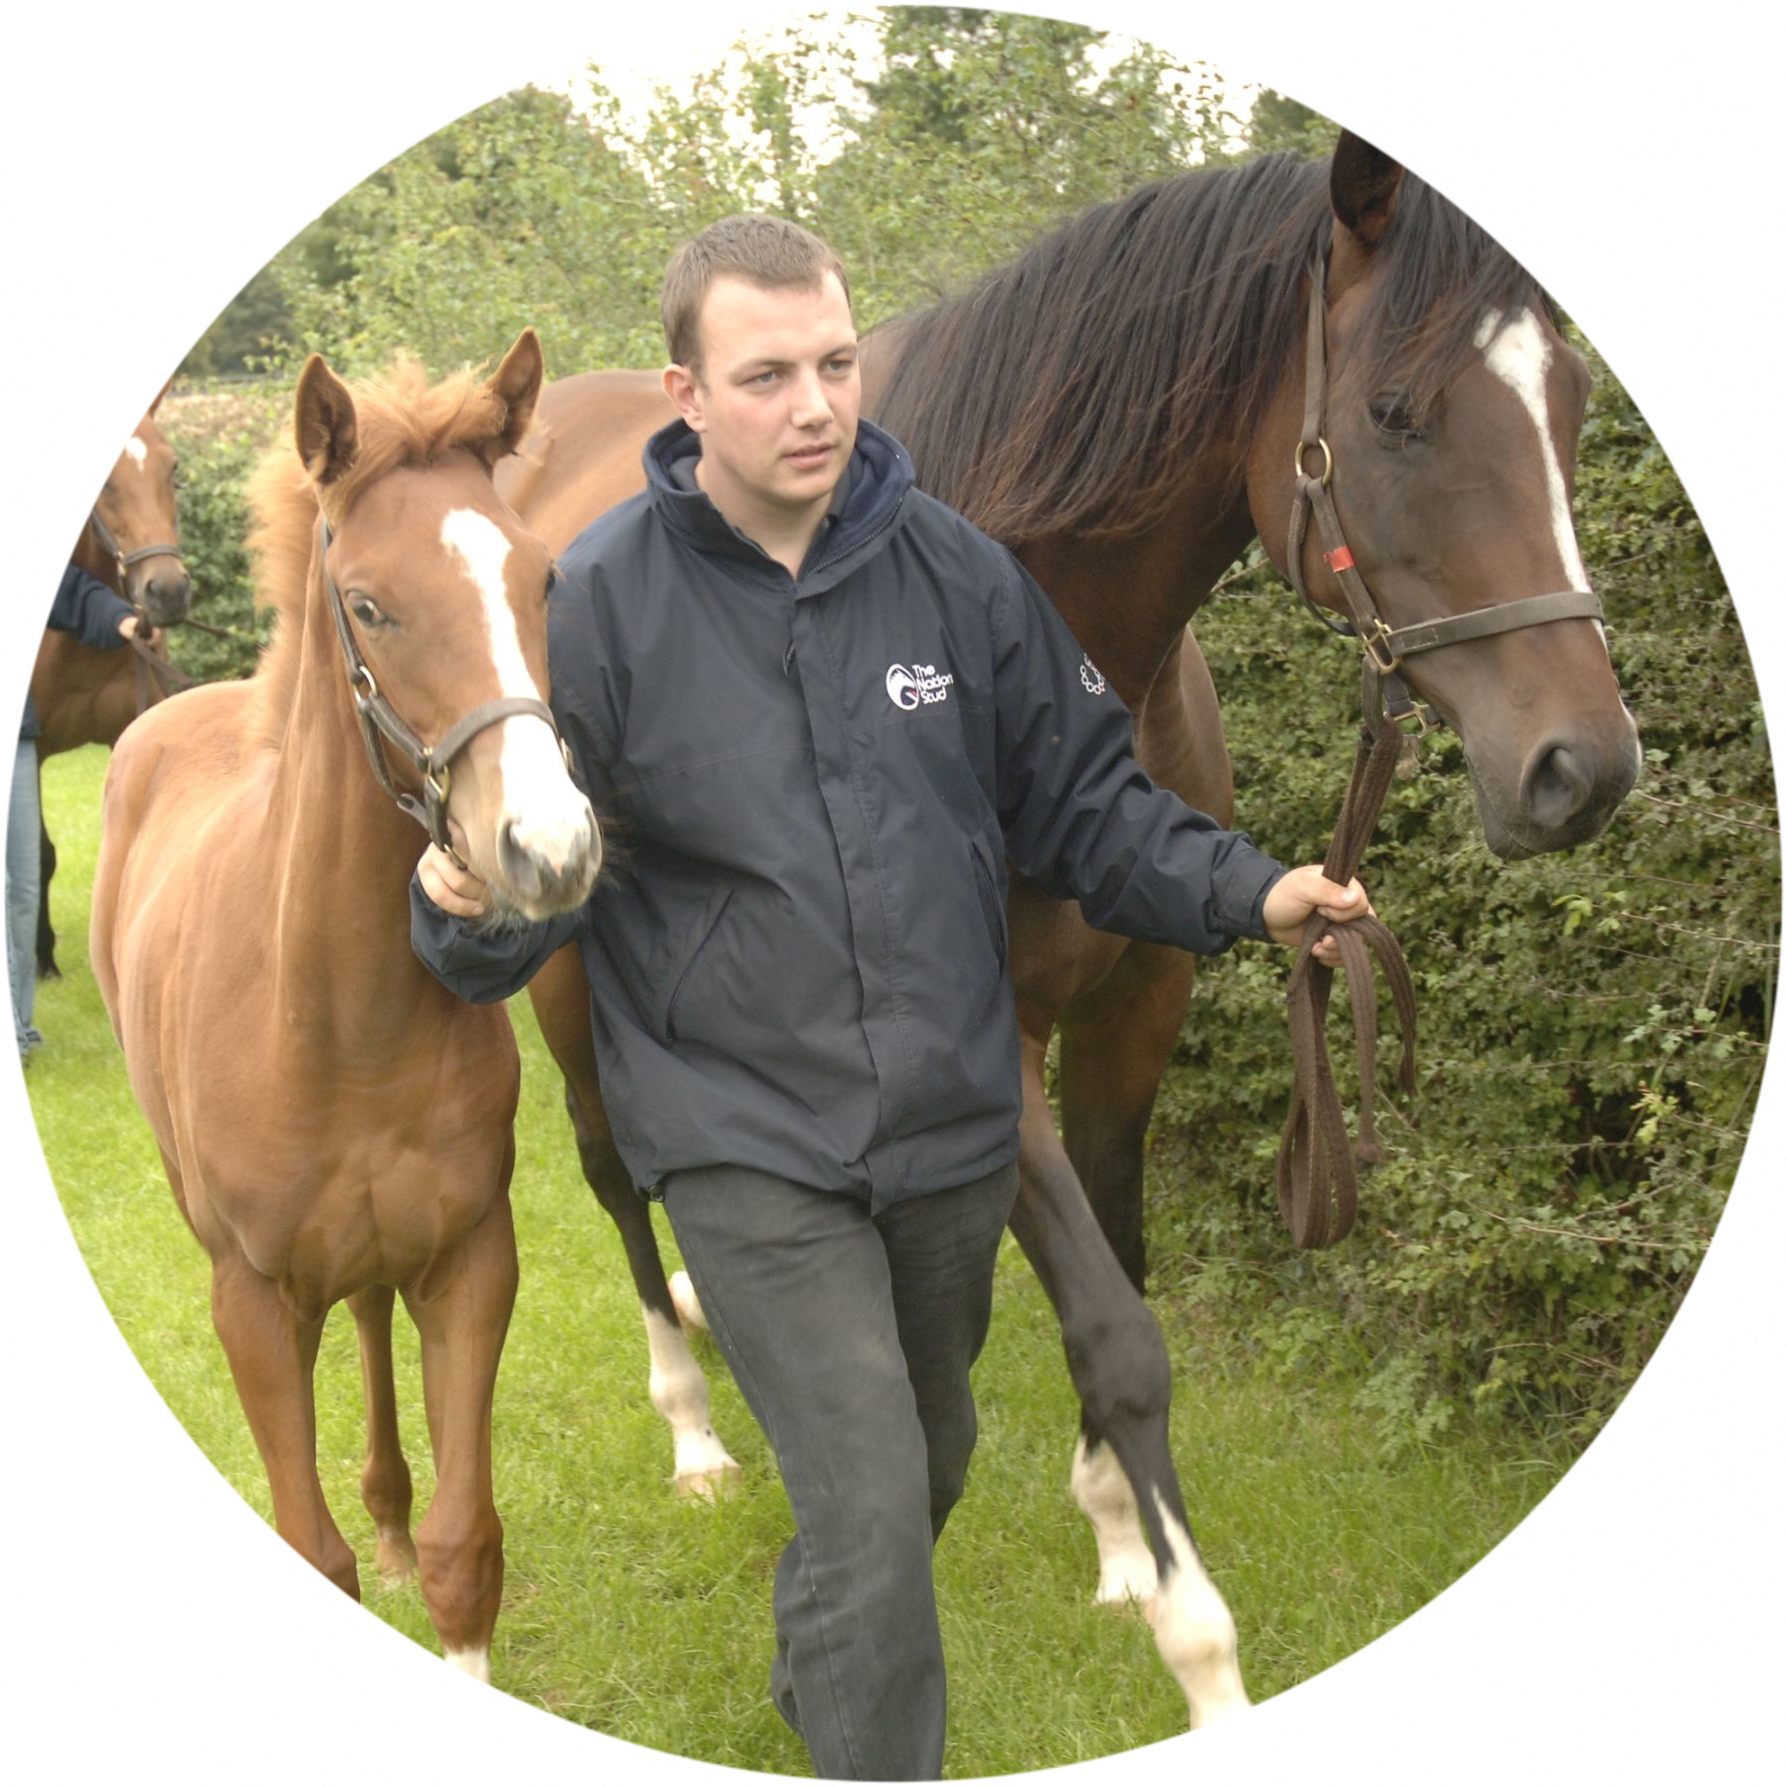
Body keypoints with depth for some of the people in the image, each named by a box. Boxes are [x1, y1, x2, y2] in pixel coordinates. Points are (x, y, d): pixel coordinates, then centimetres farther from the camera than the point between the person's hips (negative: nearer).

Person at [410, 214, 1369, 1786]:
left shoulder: (959, 572, -4)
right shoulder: (605, 598, -12)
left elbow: (1085, 803, 4)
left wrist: (1245, 893, -9)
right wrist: (473, 914, -31)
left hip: (954, 1122, 5)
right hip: (745, 1137, -4)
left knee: (927, 1464, 24)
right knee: (869, 1499, -13)